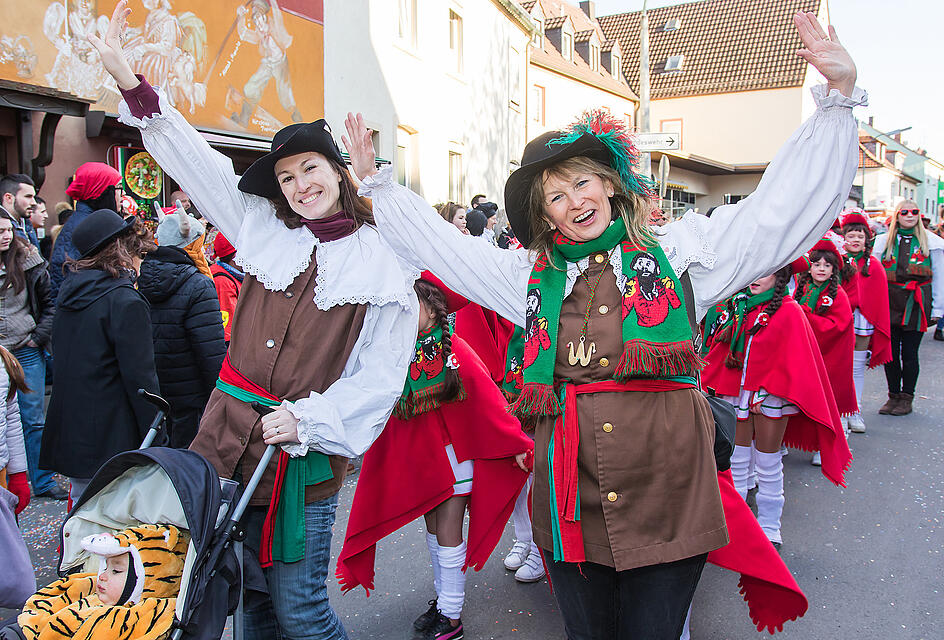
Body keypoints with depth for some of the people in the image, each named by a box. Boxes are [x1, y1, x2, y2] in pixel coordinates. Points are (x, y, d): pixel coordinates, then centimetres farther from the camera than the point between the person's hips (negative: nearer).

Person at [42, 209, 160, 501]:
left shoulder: (69, 294, 9)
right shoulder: (126, 302, -16)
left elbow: (62, 362, 17)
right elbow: (140, 377, -17)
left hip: (68, 435, 8)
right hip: (111, 443, -8)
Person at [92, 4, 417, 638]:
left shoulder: (384, 265, -4)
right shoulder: (264, 229, 7)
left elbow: (380, 377, -8)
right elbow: (195, 159, 11)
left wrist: (307, 419, -18)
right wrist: (130, 82, 7)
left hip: (307, 455, -4)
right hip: (229, 440, 4)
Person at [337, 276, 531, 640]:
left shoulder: (452, 350, -14)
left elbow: (486, 398, -13)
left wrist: (516, 444, -11)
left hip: (453, 450, -5)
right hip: (418, 455, 5)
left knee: (448, 531, 0)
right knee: (433, 528, 17)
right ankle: (442, 598, 34)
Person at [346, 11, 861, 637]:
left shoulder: (680, 250, 4)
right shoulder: (530, 274, 10)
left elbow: (784, 205, 2)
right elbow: (439, 243, 18)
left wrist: (838, 95, -3)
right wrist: (376, 181, 20)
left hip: (667, 501, -2)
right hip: (572, 509, 2)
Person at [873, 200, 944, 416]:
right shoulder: (883, 241, 10)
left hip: (916, 305, -2)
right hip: (889, 302, 2)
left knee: (909, 353, 0)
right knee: (891, 351, 3)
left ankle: (906, 398, 12)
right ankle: (893, 396, 15)